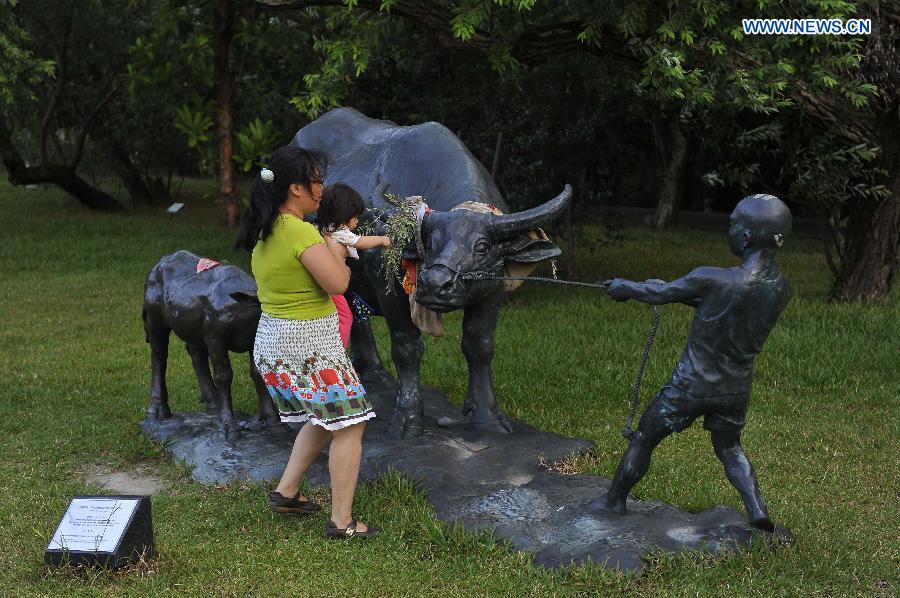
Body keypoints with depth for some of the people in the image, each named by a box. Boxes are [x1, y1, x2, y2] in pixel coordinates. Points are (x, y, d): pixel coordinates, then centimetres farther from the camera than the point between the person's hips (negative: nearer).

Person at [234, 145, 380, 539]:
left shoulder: (264, 232, 8)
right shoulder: (301, 232, -21)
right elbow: (338, 284, -23)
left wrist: (328, 249, 15)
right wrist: (336, 248, -5)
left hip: (272, 340, 10)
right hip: (308, 343, -9)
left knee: (321, 418, 25)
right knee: (348, 425, 0)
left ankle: (286, 492, 28)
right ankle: (341, 522, 2)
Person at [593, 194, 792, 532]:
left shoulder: (714, 280, -27)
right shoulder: (781, 290, -8)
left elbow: (659, 294, -10)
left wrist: (624, 287, 9)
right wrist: (688, 297, 15)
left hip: (691, 387, -5)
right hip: (736, 390, 5)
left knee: (643, 439, 18)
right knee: (729, 449, 29)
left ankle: (615, 502, 34)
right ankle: (757, 509, 10)